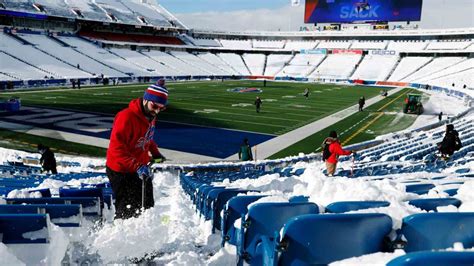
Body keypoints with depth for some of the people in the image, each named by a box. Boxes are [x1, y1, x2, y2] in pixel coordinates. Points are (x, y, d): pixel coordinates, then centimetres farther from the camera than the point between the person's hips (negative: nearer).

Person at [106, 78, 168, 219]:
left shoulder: (151, 116, 1)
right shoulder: (126, 117, -27)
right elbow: (116, 148, -32)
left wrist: (155, 153, 10)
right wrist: (137, 167, -38)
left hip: (141, 168, 8)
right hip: (121, 171, -8)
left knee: (147, 206, 17)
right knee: (128, 210, 1)